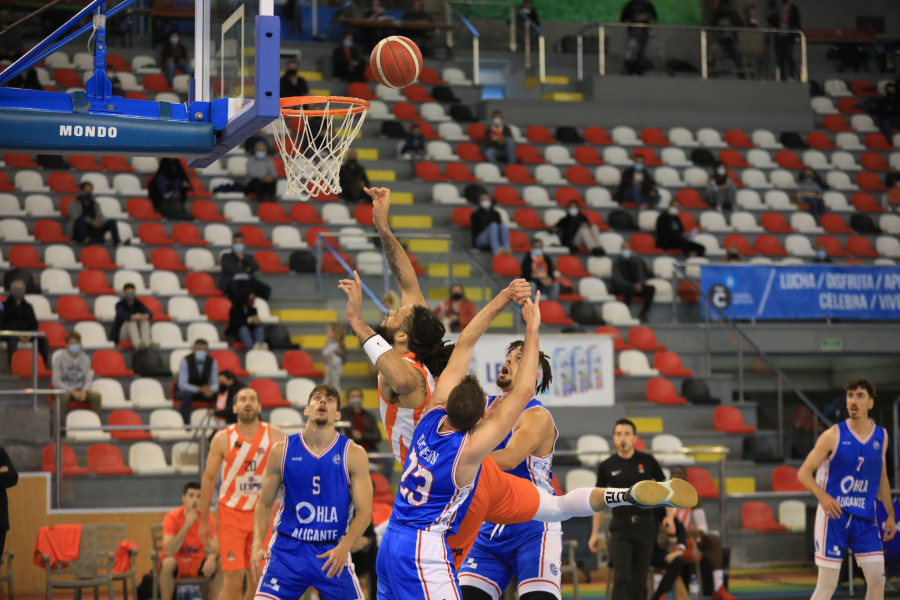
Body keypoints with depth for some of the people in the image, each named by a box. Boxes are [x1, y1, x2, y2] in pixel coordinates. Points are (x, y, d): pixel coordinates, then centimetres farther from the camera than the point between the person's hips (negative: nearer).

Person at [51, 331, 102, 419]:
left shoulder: (85, 358, 7)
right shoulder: (59, 358, -3)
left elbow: (89, 380, 5)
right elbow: (56, 381, -8)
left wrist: (84, 391, -19)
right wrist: (72, 391, -20)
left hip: (80, 390, 3)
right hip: (64, 390, -3)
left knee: (96, 395, -27)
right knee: (64, 396, -40)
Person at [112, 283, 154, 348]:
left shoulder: (138, 303, 3)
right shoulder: (119, 305, -7)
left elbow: (150, 313, -14)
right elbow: (122, 315, -30)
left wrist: (146, 316, -40)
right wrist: (133, 317, -51)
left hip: (137, 332, 4)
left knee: (145, 320, -22)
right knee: (131, 321, -32)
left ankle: (147, 341, -48)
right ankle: (137, 343, -60)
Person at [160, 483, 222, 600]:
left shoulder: (207, 518, -4)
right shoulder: (172, 517, -15)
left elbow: (215, 547, -8)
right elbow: (169, 551, -26)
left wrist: (212, 558, -33)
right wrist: (187, 525, -31)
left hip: (197, 564, 3)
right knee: (168, 562, -37)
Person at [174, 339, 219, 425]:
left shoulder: (212, 362, -9)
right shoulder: (185, 361, -20)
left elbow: (215, 383, -9)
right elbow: (182, 385, -25)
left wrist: (210, 389, -35)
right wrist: (199, 389, -42)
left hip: (203, 391, 3)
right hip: (184, 391, -3)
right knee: (186, 394, -39)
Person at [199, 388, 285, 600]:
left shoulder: (275, 436, -2)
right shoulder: (222, 439, -4)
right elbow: (209, 478, 3)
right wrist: (203, 520, 4)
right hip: (231, 512, -2)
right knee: (234, 579, -9)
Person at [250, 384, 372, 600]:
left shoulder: (354, 454, -3)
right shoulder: (282, 451, 0)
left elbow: (364, 511, -6)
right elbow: (264, 504, 6)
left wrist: (344, 548, -23)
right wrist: (258, 545, -9)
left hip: (334, 553, 0)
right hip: (287, 550, 0)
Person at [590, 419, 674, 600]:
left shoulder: (647, 461, -1)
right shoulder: (606, 466, -1)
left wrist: (669, 515, 2)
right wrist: (595, 533, 7)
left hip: (645, 525, 1)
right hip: (620, 527, -1)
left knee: (639, 579, 6)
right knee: (622, 577, -13)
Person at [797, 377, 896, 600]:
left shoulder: (881, 436, 6)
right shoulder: (834, 435, -7)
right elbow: (804, 473, -6)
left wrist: (890, 515, 15)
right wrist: (822, 495, -24)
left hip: (865, 519, 4)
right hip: (834, 516, -4)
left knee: (877, 579, -4)